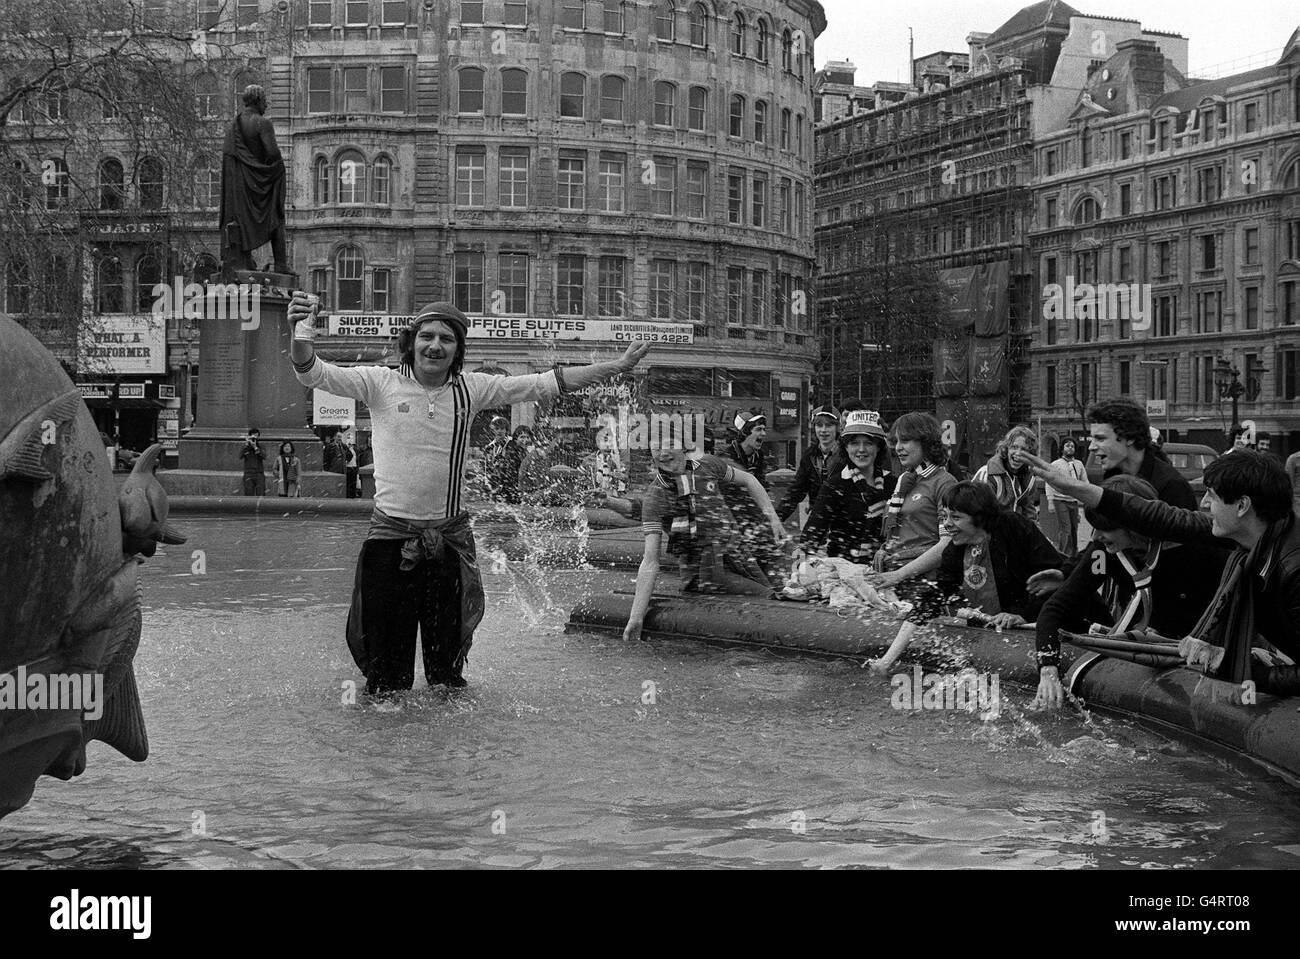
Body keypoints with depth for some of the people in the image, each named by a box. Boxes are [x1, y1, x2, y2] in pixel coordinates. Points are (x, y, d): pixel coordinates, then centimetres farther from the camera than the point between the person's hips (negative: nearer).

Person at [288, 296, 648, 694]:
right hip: (391, 535, -2)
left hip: (450, 537, 2)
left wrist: (617, 366, 0)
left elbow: (545, 383, 3)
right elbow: (314, 374, -12)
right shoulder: (381, 382, -5)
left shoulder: (472, 388, 2)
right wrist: (302, 338, -34)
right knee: (386, 663, 7)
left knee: (448, 659, 16)